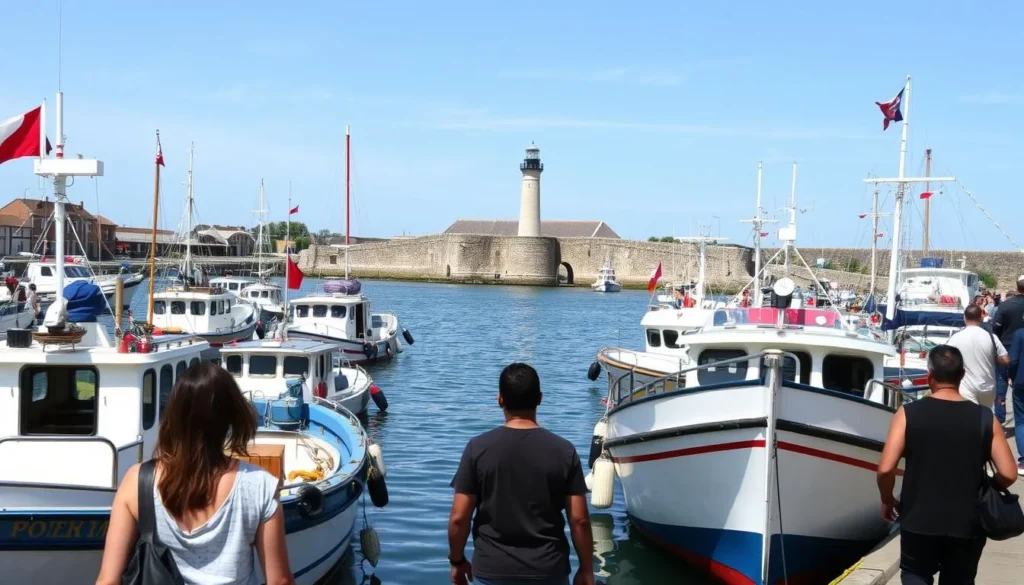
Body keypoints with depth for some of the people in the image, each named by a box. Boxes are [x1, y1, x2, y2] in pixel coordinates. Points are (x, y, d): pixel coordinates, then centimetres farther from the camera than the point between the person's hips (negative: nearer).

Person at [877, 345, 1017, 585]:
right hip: (967, 523, 1)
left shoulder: (909, 413, -9)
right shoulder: (985, 417, -4)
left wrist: (887, 500, 6)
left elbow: (886, 469, -14)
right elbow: (1008, 474, -6)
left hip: (920, 520, -1)